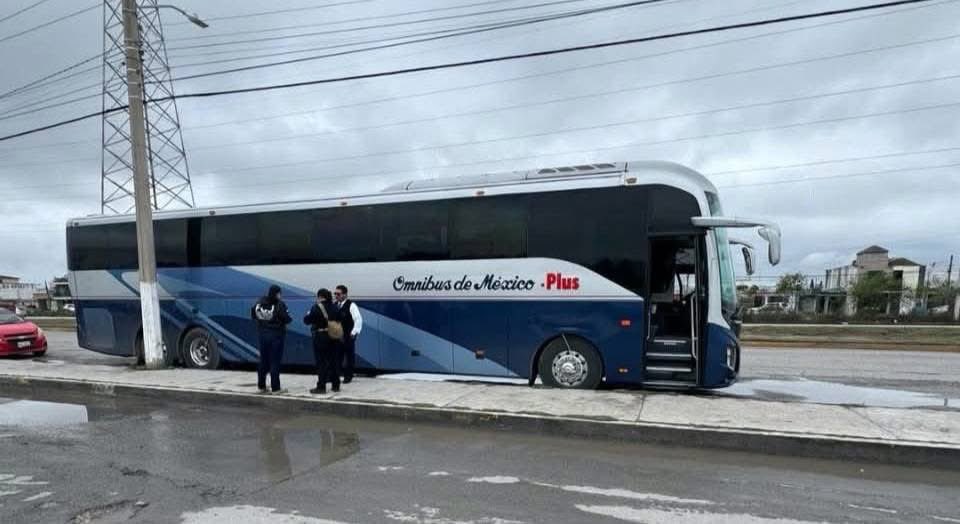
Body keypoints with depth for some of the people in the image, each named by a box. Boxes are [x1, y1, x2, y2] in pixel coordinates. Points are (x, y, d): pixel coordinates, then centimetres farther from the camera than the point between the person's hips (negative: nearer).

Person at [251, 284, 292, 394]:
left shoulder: (260, 302, 2)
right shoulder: (279, 305, -17)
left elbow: (253, 315, 8)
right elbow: (286, 319, -18)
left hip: (262, 334, 6)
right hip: (276, 335, -6)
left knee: (263, 360, 16)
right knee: (275, 361, 0)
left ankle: (261, 386, 24)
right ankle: (275, 388, 3)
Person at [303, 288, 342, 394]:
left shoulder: (317, 307, -12)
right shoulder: (334, 307, 6)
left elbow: (307, 320, -10)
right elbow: (339, 320, 11)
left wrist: (308, 315, 9)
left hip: (321, 337, -6)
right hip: (334, 337, 6)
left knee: (321, 362, -1)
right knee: (334, 361, 11)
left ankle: (321, 387, 1)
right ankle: (336, 385, 18)